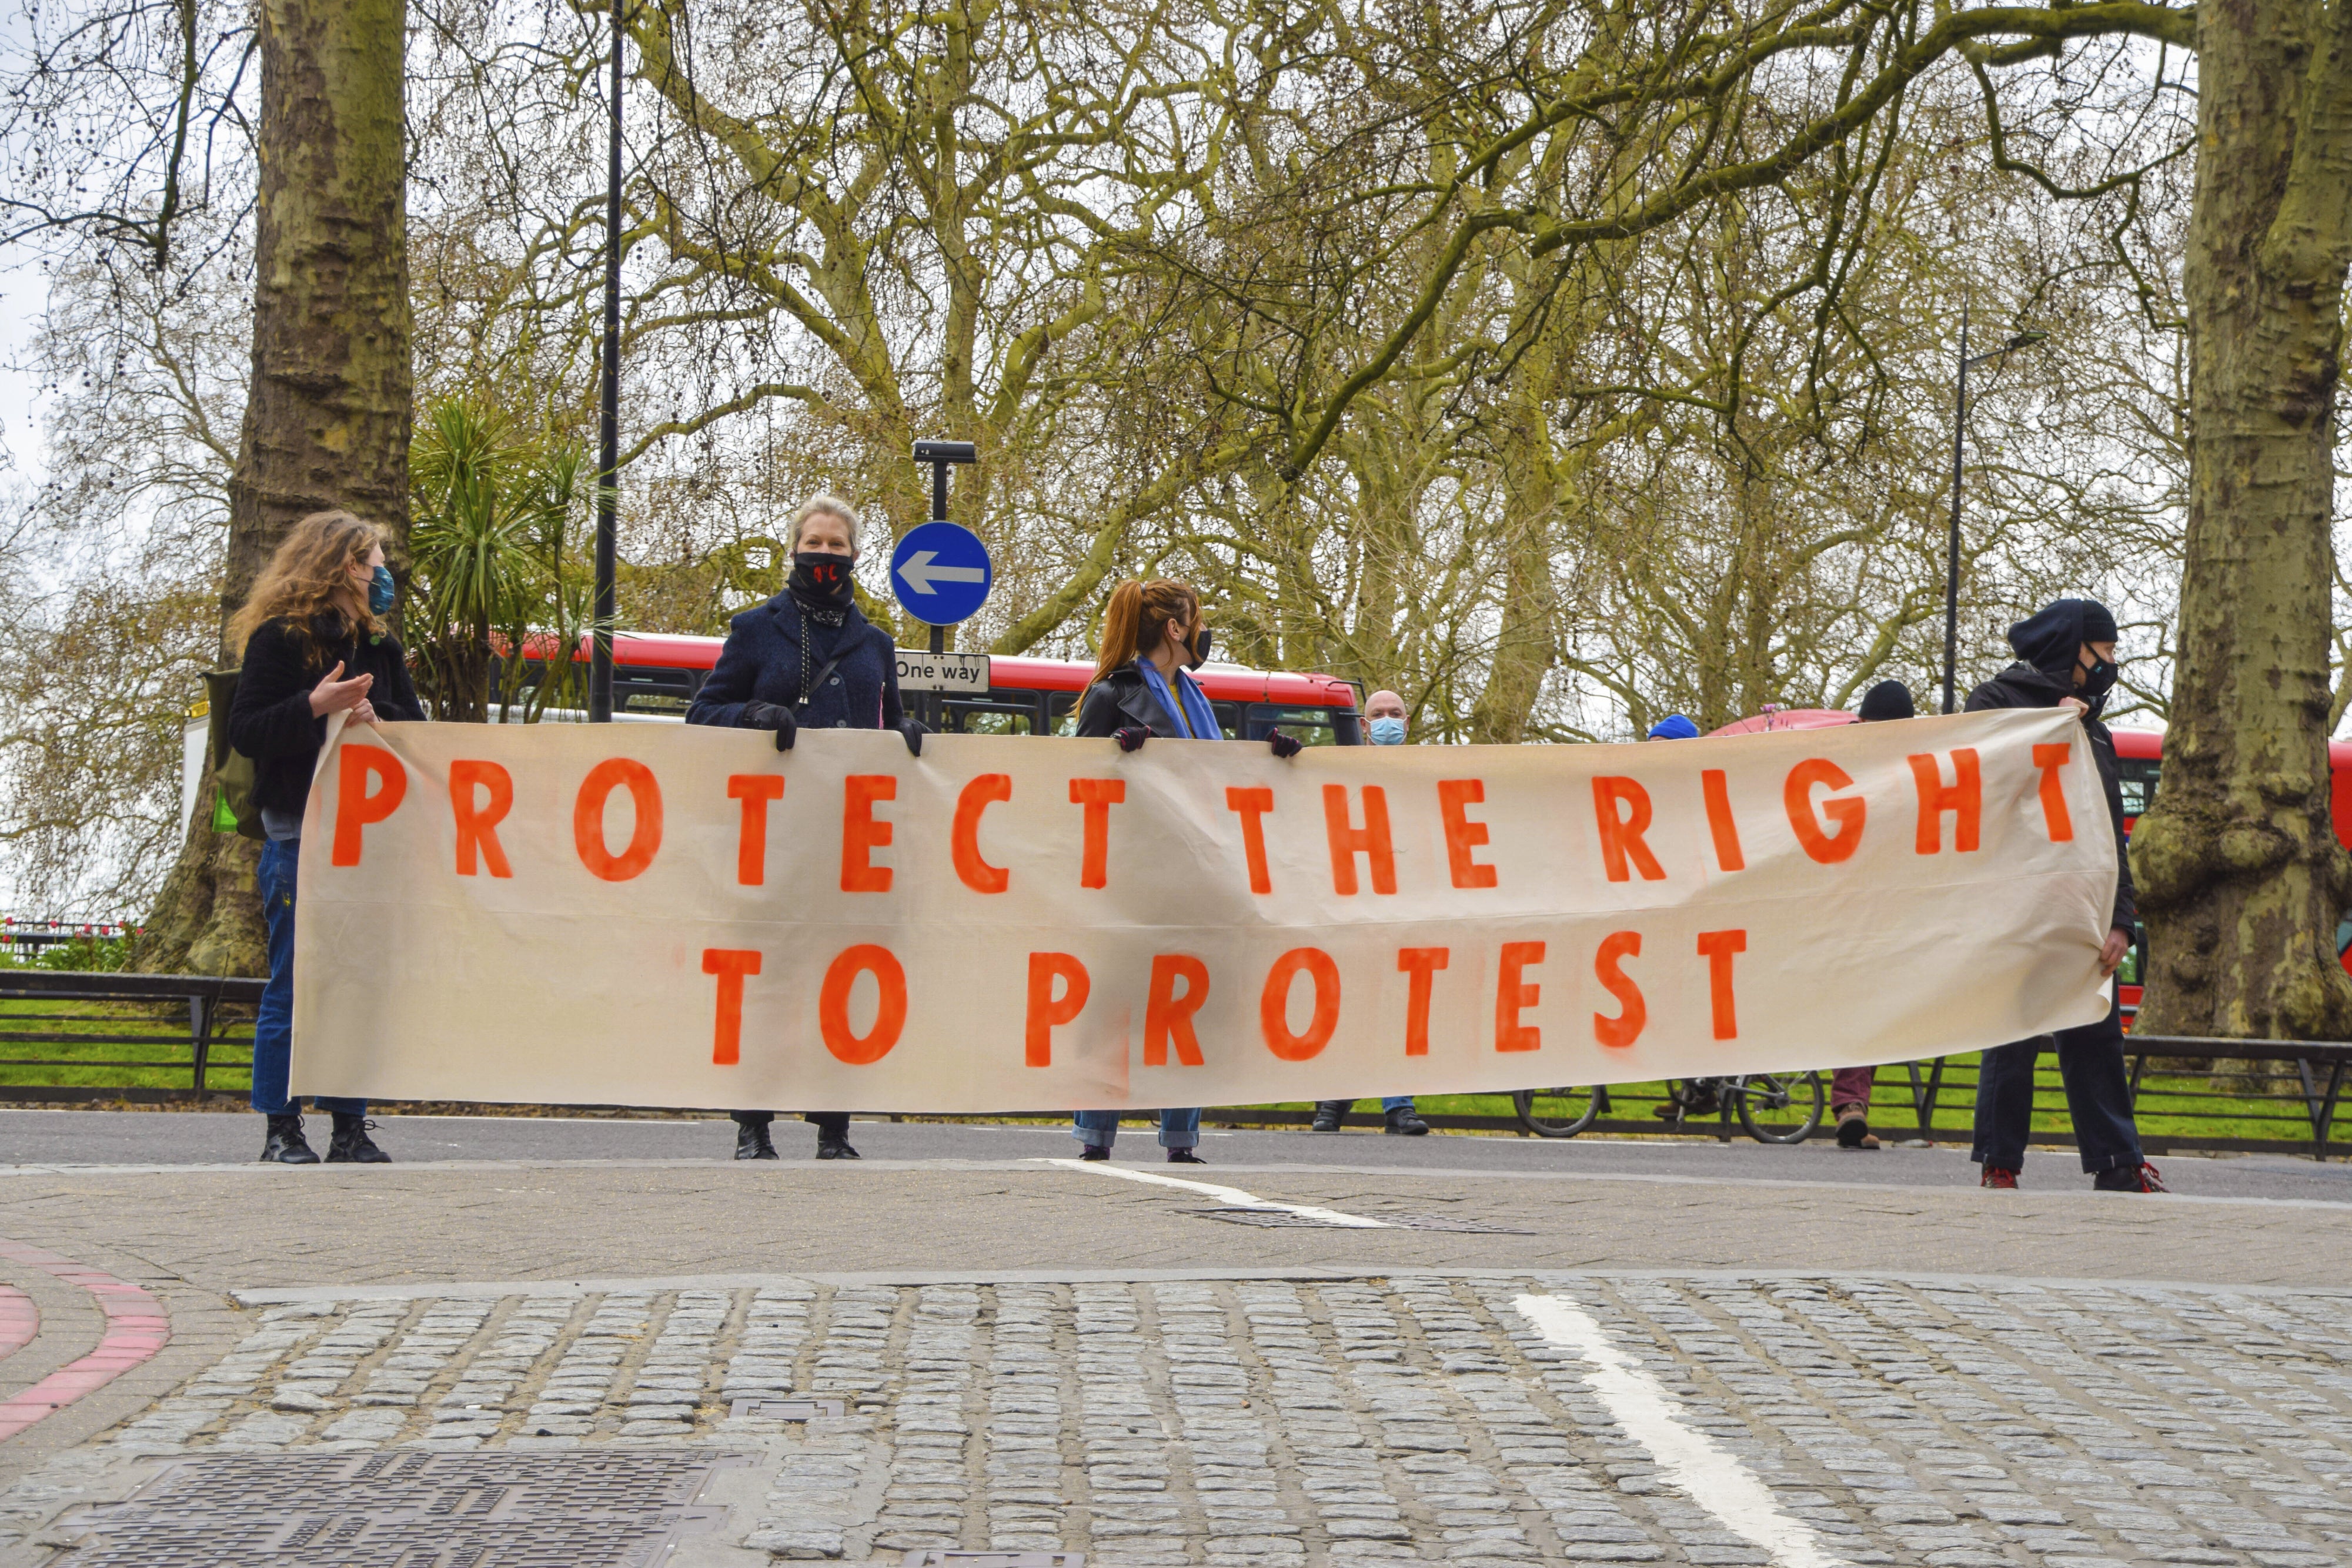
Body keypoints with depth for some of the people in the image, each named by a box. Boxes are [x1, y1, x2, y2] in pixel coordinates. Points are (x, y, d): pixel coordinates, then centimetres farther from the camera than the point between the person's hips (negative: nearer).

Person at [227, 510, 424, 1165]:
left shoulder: (379, 645, 15)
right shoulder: (280, 638, -3)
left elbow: (417, 729, 12)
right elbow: (245, 731, -10)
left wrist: (375, 719, -9)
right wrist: (316, 707, -22)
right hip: (297, 835, -6)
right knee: (292, 987, -3)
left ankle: (350, 1128, 10)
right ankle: (281, 1130, 3)